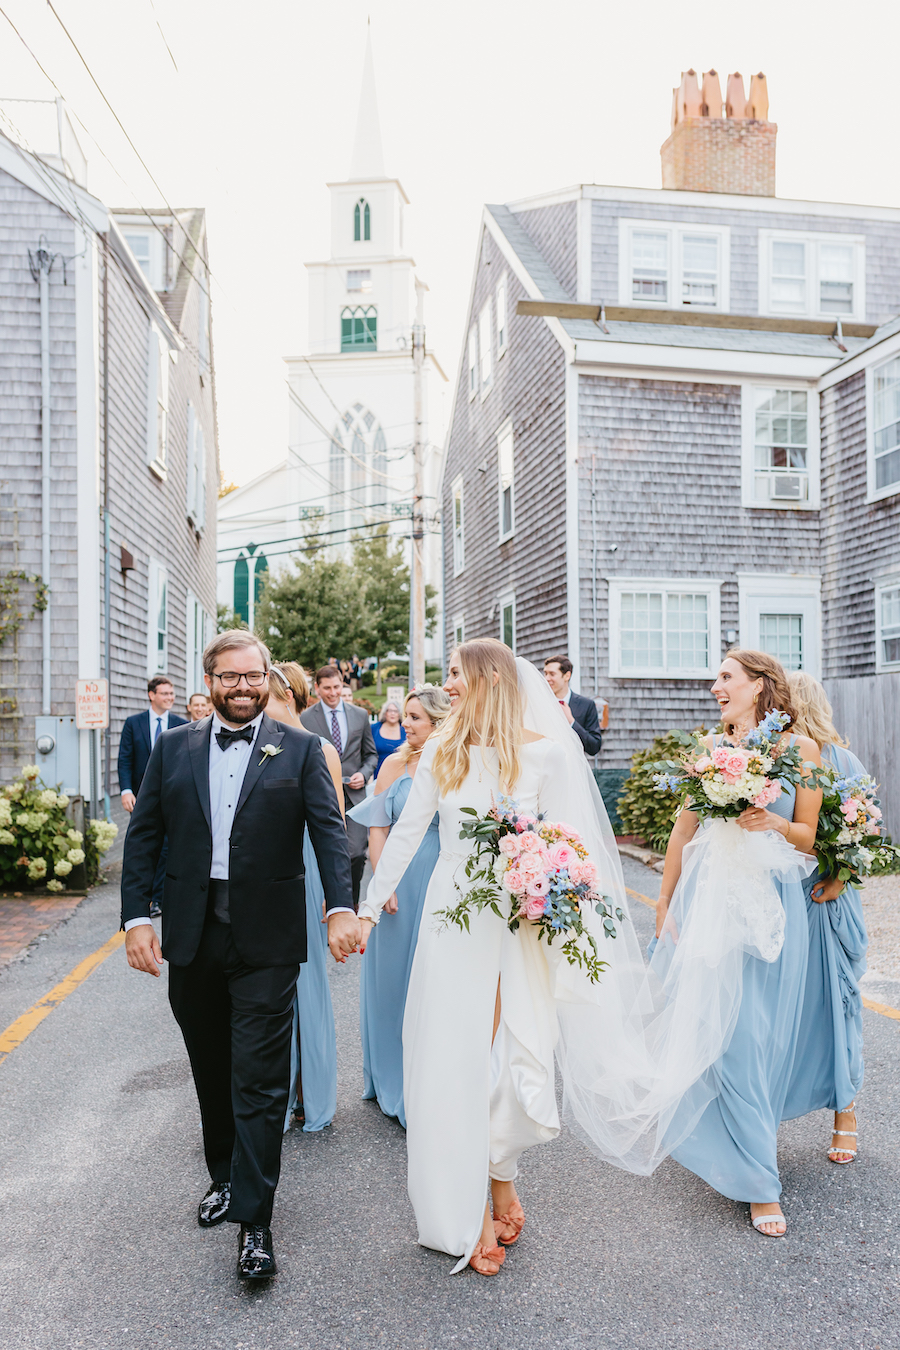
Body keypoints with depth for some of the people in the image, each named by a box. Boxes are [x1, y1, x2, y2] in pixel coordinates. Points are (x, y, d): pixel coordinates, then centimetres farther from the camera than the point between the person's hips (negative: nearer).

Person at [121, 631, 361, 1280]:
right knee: (212, 1072, 18)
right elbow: (143, 835, 7)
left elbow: (329, 830, -8)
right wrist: (136, 915, -2)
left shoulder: (300, 749, 0)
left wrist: (341, 908, -22)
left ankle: (254, 1219, 11)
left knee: (260, 1081, -1)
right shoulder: (173, 748, 8)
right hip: (191, 937, 3)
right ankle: (225, 1175, 39)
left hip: (266, 941, -3)